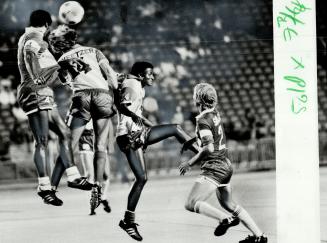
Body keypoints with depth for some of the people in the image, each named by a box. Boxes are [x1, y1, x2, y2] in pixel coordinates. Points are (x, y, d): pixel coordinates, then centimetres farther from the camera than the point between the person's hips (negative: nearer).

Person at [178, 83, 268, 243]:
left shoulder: (203, 120, -16)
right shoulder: (215, 114, 8)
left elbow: (209, 148, -23)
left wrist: (189, 163, -17)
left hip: (214, 168, -9)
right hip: (225, 165, 9)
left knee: (191, 204, -9)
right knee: (228, 204, 21)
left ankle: (225, 218, -19)